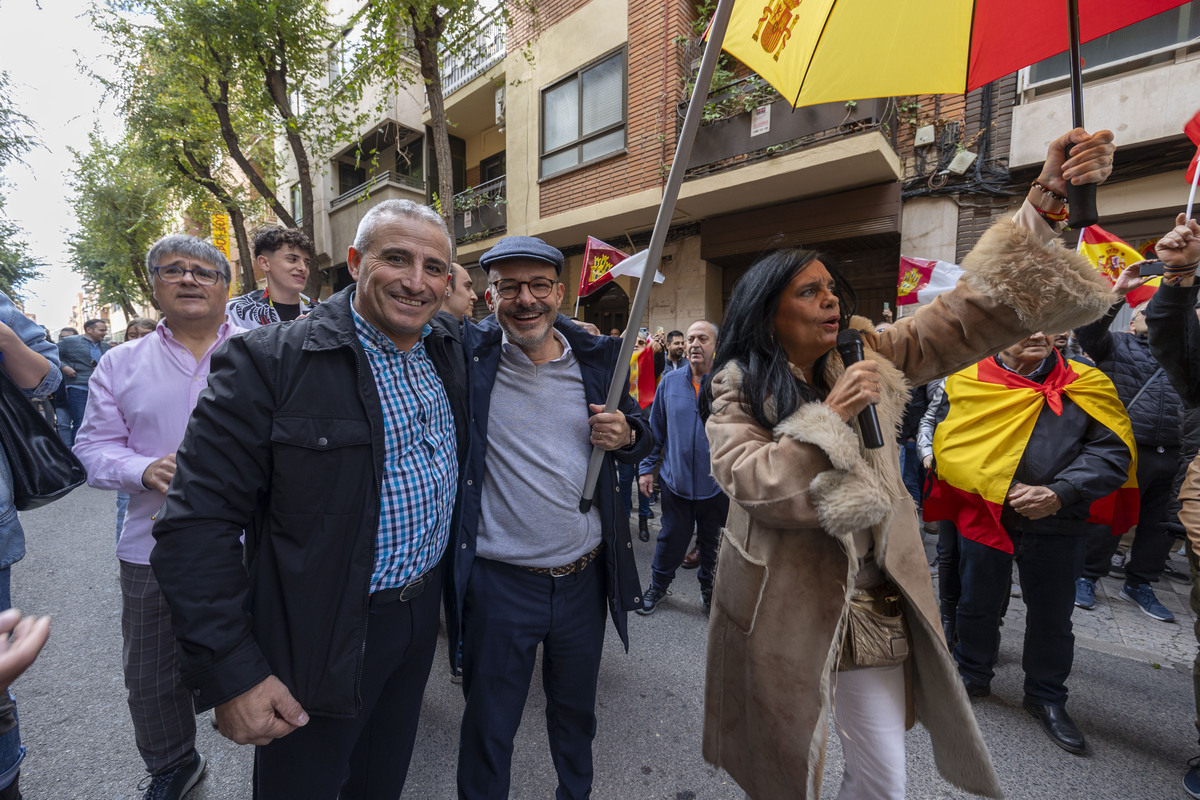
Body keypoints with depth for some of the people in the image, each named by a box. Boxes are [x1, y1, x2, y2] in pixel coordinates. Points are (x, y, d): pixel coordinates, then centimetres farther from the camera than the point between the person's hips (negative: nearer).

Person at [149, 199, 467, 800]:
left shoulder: (450, 356, -1)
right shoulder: (269, 361, -20)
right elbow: (198, 524, -20)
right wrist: (231, 675, -19)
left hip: (422, 611, 5)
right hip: (319, 640, -5)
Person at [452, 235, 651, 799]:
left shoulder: (597, 360, -1)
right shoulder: (468, 356, -9)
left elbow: (641, 438, 9)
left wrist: (625, 434, -12)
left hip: (585, 577, 4)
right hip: (499, 581, -3)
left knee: (576, 710, 28)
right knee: (489, 726, 17)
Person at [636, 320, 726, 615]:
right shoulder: (670, 381, -2)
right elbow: (655, 429, 6)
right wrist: (646, 467, 4)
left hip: (717, 486, -1)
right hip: (676, 481, 1)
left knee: (713, 544, 18)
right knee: (671, 540, 16)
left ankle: (710, 590, 43)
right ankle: (658, 586, 41)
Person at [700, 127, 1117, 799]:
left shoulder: (872, 358, 1)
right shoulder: (737, 387, -8)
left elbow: (972, 314, -7)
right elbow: (748, 479, -20)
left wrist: (1044, 203, -16)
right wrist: (829, 417, -24)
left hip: (874, 601, 3)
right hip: (785, 607, -2)